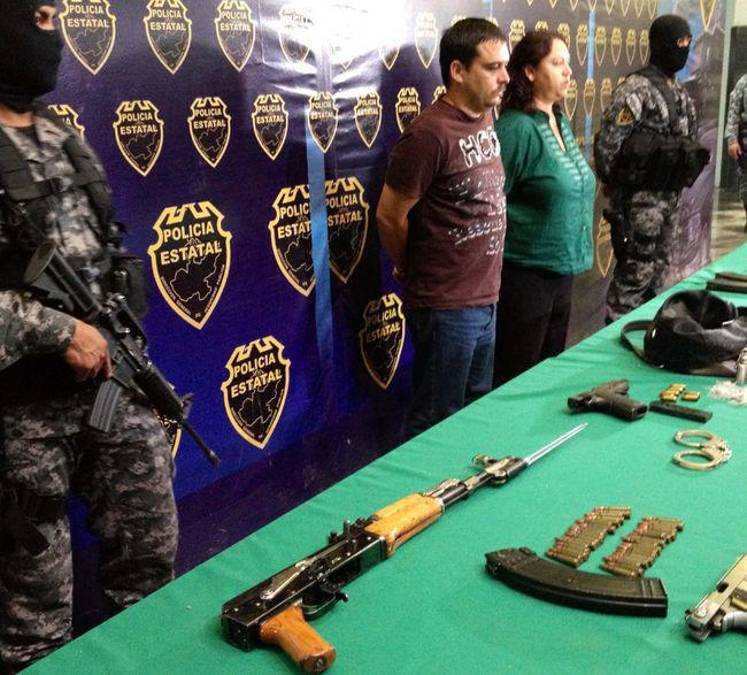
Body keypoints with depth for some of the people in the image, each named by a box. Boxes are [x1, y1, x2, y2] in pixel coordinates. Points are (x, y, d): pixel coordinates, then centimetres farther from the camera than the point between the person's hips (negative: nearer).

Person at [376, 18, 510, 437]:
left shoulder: (486, 119, 6)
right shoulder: (430, 134, -19)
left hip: (486, 300, 8)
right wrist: (416, 273, 2)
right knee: (437, 425, 6)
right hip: (446, 307, -8)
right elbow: (390, 217, -14)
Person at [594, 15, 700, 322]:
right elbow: (607, 144, -18)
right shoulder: (635, 89, -14)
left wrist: (689, 155, 8)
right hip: (640, 199, -8)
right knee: (634, 274, -4)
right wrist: (617, 189, -11)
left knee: (658, 271, 15)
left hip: (669, 197, 9)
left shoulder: (679, 92, 13)